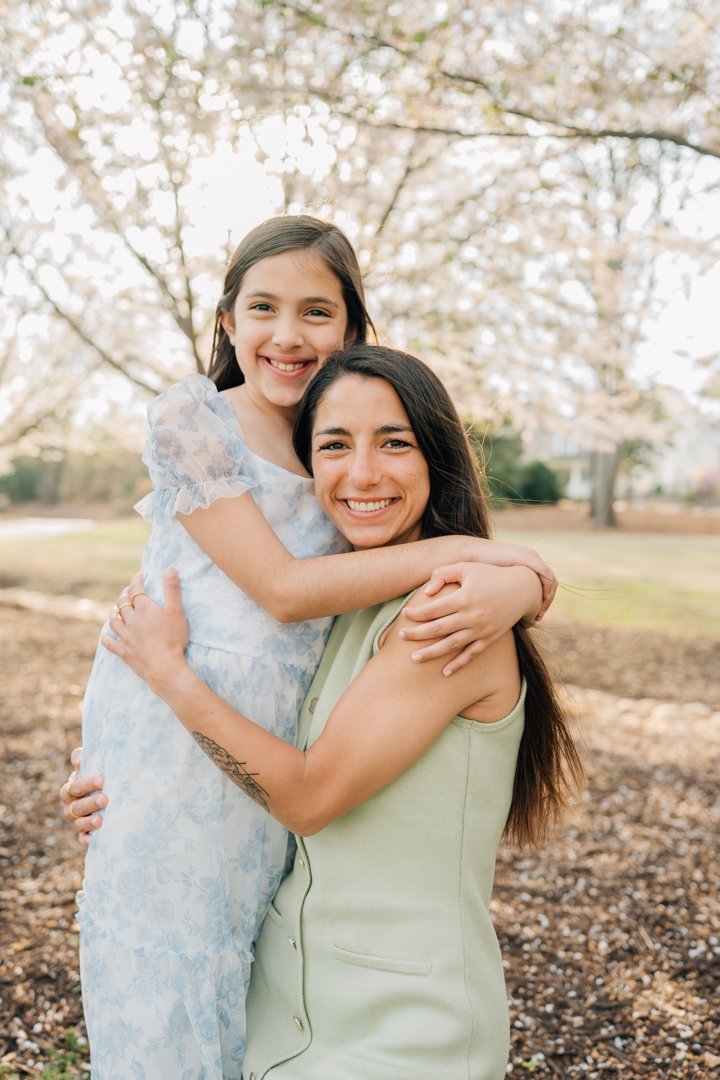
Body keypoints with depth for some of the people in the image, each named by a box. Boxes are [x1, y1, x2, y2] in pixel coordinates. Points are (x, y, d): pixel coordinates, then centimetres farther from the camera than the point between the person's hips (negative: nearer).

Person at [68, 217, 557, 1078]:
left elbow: (521, 567, 6)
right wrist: (457, 553, -14)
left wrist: (516, 588, -19)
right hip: (171, 740, -4)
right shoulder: (191, 417, -5)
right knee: (170, 1003, 6)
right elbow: (284, 588, -14)